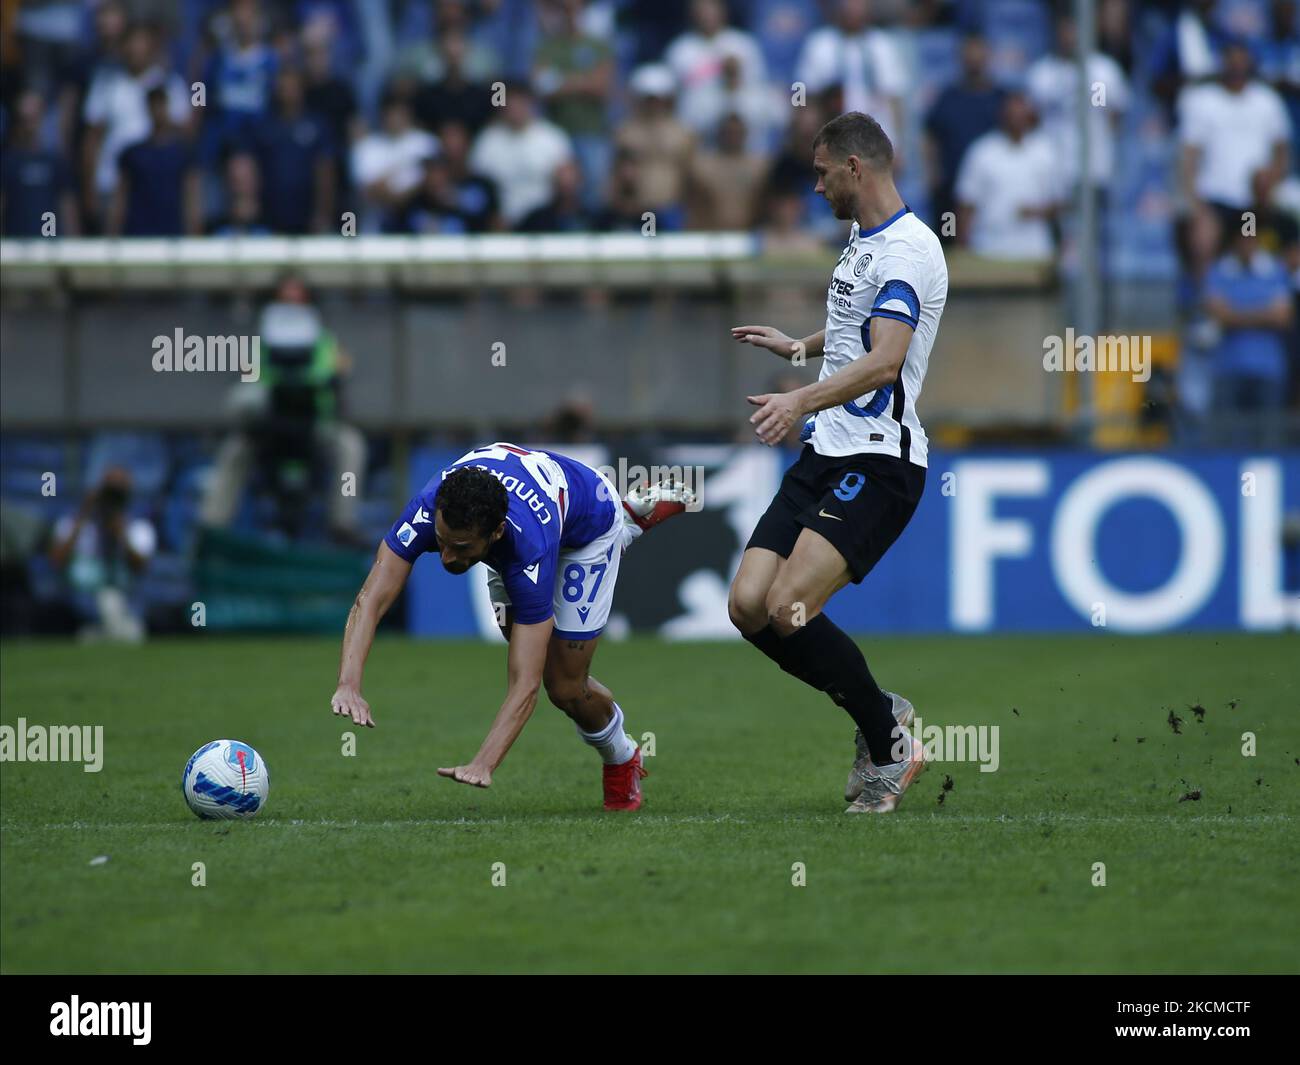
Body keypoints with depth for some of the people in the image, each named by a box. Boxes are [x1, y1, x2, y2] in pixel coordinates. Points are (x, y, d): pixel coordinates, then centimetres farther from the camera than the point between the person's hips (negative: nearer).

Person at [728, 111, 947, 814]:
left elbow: (884, 361, -29)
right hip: (825, 454, 10)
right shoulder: (862, 241, 17)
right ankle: (880, 712, 15)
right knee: (749, 606, -2)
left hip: (877, 463, -10)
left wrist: (800, 401, -40)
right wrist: (798, 348, 46)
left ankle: (888, 747, -2)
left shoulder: (907, 249, -15)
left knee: (790, 608, -21)